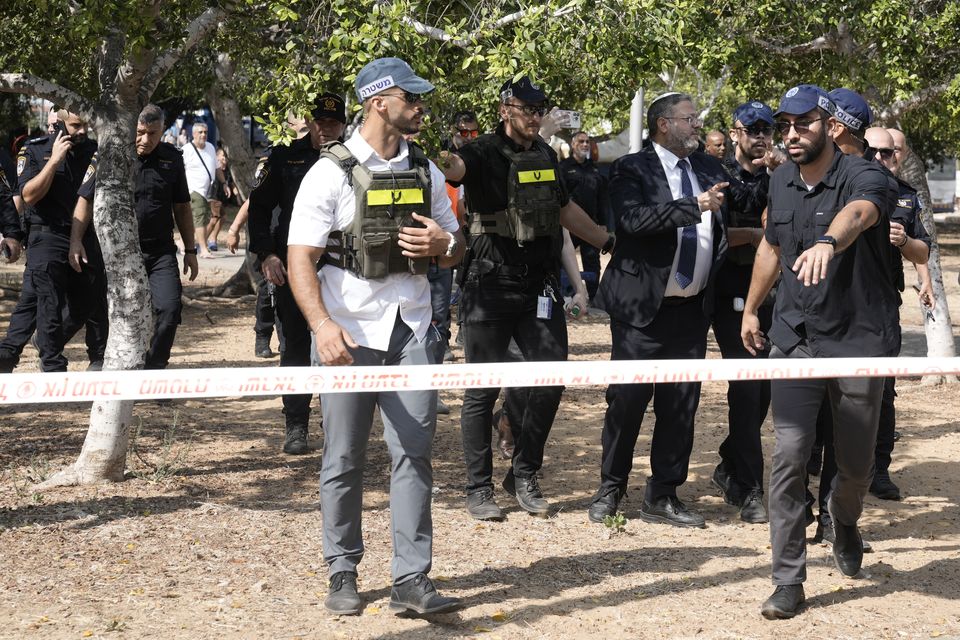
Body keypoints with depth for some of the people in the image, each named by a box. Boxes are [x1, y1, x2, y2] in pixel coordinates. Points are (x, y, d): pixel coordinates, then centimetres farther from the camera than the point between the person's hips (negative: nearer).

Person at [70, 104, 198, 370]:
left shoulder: (172, 158, 3)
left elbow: (182, 207, 12)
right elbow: (86, 200, -1)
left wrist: (190, 250, 13)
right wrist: (75, 241, -11)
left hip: (161, 251, 1)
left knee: (170, 308, -12)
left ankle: (154, 368, 4)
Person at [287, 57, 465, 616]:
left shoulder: (425, 171, 11)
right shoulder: (331, 172, -5)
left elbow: (457, 247, 19)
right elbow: (300, 259, -11)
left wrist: (442, 244, -6)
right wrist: (322, 325, -25)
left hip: (411, 329, 4)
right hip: (349, 333, -4)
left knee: (414, 454, -1)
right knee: (345, 460, 4)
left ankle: (412, 580, 2)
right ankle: (344, 574, 18)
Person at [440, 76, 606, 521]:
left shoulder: (546, 155, 13)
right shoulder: (485, 154, -7)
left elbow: (566, 210, 27)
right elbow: (453, 166, -30)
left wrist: (612, 243, 30)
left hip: (540, 284, 5)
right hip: (490, 285, -5)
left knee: (551, 378, 0)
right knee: (484, 389, 1)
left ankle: (524, 477, 16)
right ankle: (479, 489, 12)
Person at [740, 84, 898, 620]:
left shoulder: (865, 177, -15)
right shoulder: (782, 182, 4)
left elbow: (857, 214, -40)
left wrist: (827, 243, -62)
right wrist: (751, 308, 25)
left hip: (859, 339, -3)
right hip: (796, 339, 3)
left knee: (857, 463, 11)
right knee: (790, 459, -6)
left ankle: (845, 521, 45)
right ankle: (789, 581, 1)